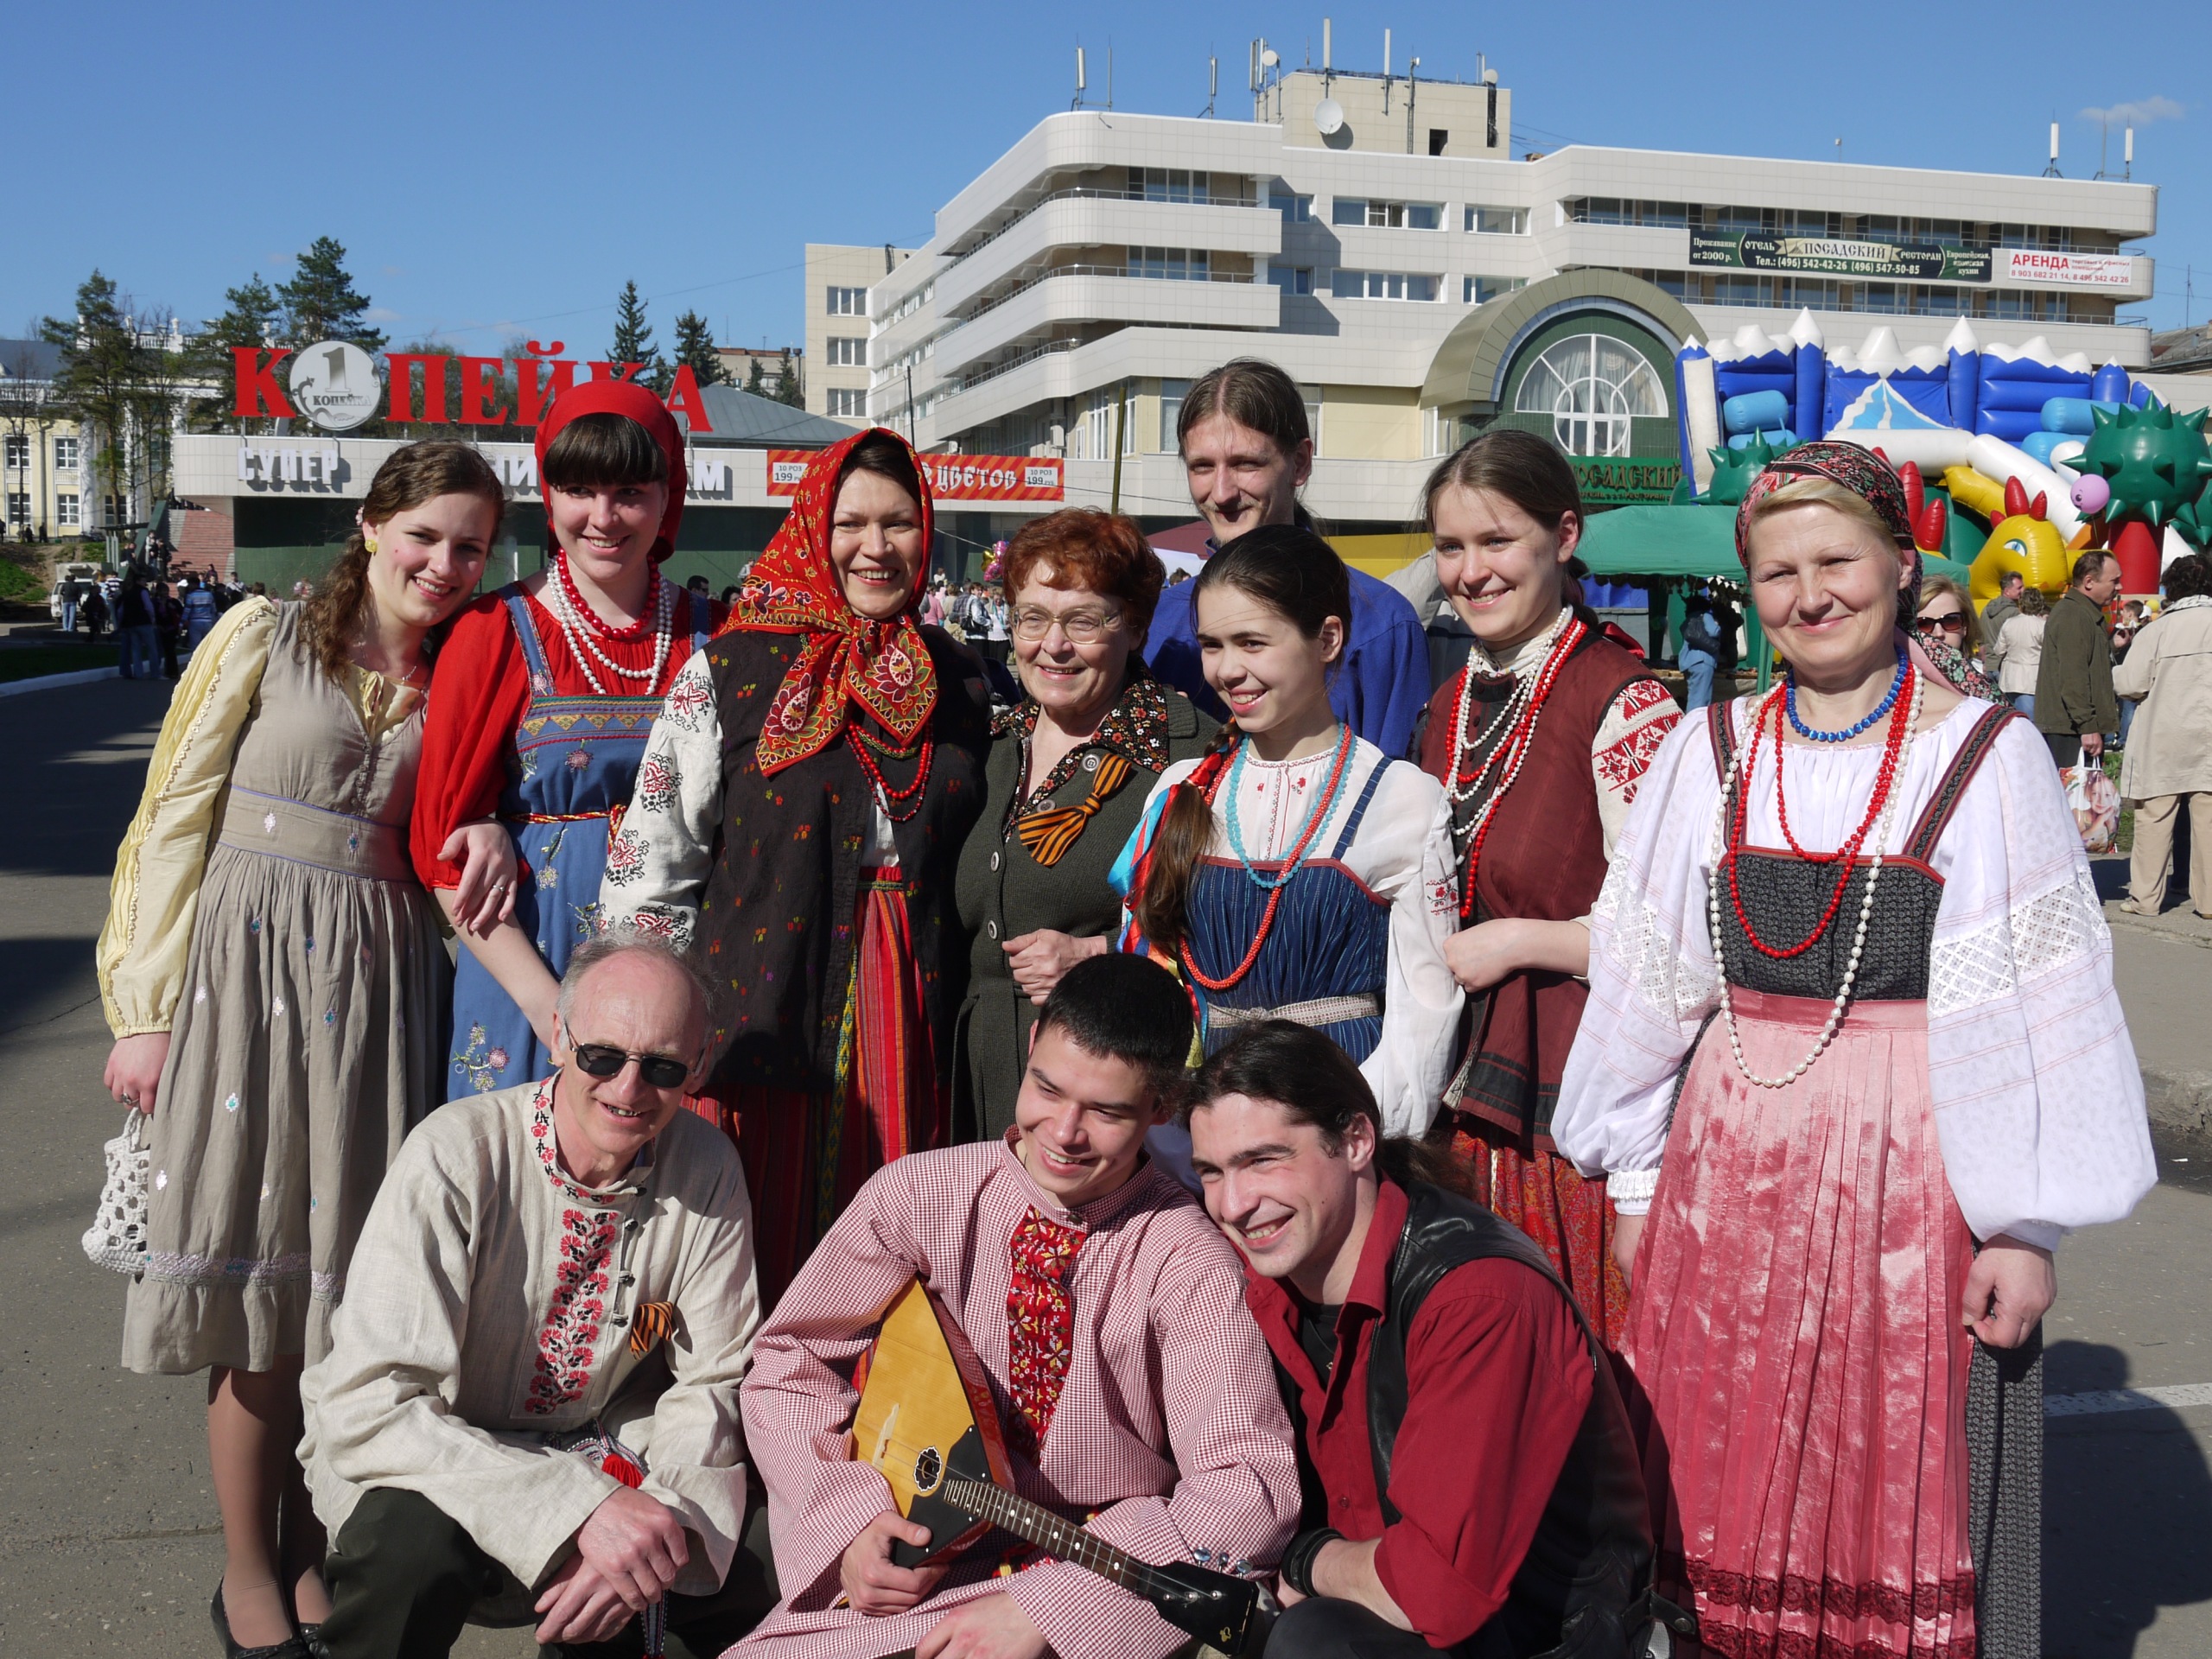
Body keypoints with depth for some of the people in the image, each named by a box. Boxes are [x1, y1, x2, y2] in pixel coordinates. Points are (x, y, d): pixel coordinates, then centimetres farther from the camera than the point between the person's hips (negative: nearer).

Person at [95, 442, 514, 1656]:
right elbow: (175, 819, -2)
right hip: (249, 958, -3)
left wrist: (490, 844, -7)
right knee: (258, 1279, 1)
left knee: (347, 1268, 7)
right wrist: (147, 1011, -6)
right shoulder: (264, 637, 0)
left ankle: (312, 1546, 23)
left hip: (380, 974, 3)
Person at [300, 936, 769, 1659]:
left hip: (590, 1442, 4)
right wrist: (584, 1507, -38)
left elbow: (712, 1381, -4)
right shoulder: (457, 1155, -25)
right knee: (417, 1544, -34)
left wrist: (658, 1527, -24)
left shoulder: (707, 1167, -12)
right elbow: (366, 1408, -31)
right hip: (436, 1455, -3)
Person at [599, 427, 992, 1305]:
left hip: (909, 1039, 3)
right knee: (751, 1270, 1)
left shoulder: (955, 679, 9)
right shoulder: (730, 672, -2)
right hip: (761, 1028, -3)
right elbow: (648, 867, -2)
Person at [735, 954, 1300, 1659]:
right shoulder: (917, 1195, -4)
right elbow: (786, 1366, 6)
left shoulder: (1187, 1262, -12)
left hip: (1097, 1589, -3)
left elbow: (1249, 1487, -20)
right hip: (912, 1566, 4)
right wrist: (849, 1519, -10)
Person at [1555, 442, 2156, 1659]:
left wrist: (2027, 1225, -7)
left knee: (1898, 1498, 5)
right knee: (1730, 1493, 9)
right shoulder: (1710, 751, 6)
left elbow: (2039, 1006, -4)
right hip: (1732, 1171, 3)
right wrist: (1635, 1178, 9)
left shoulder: (1986, 754, -3)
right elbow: (1647, 983, 9)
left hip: (1911, 1171, -3)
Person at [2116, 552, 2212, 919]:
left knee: (2154, 819, 4)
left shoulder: (2158, 629, -7)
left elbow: (2130, 683, -7)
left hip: (2163, 741, -2)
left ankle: (2146, 898, 7)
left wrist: (2110, 672, 12)